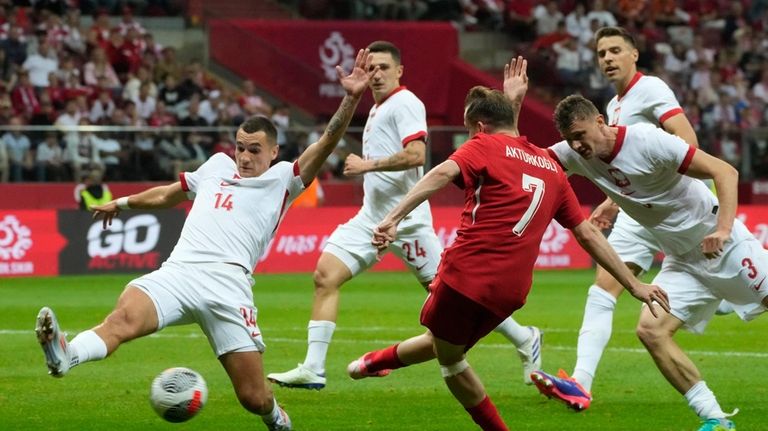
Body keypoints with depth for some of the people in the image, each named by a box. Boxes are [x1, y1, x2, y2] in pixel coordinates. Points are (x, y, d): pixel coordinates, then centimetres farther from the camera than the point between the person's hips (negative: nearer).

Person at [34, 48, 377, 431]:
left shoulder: (282, 179, 16)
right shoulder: (217, 166, 30)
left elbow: (326, 143, 2)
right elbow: (168, 195, 48)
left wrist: (351, 99, -13)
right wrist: (122, 203, 60)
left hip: (226, 283, -3)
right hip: (177, 271, 3)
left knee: (254, 398, -5)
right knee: (125, 316, -32)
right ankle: (65, 357, -59)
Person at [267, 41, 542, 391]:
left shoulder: (405, 103, -9)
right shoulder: (376, 109, 20)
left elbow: (415, 154, -22)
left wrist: (368, 165, -16)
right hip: (372, 215, 9)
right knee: (325, 276, -5)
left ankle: (524, 339, 10)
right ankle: (312, 370, -6)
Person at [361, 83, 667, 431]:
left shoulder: (484, 146, 4)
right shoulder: (551, 169, 19)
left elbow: (442, 173, -17)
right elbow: (588, 235, 19)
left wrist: (394, 218, -27)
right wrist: (634, 285, 23)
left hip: (467, 272, -5)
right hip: (510, 292, 5)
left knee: (449, 356, 14)